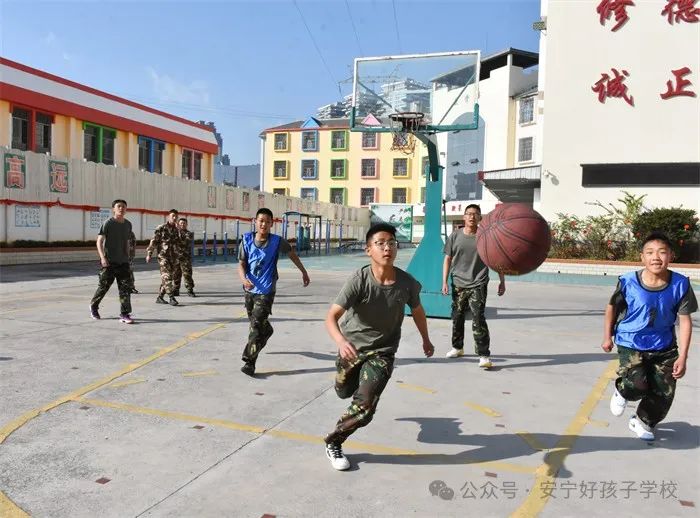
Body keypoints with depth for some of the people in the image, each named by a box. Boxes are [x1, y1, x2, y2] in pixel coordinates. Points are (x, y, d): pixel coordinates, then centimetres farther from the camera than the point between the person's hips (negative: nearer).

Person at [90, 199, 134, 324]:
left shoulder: (128, 224, 10)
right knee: (103, 286, 7)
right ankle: (93, 306, 32)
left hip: (123, 262, 4)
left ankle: (124, 314, -3)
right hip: (108, 262, -4)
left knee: (125, 287, -5)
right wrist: (102, 257, -22)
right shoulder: (108, 223, -6)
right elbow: (99, 242, -10)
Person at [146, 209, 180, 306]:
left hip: (173, 257, 7)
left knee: (169, 277, 7)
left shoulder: (176, 229, 13)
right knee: (167, 277, -14)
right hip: (163, 255, -6)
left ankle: (160, 297, 17)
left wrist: (177, 255, 19)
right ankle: (171, 298, -15)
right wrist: (149, 254, -11)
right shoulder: (161, 228, -5)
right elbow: (153, 241, -7)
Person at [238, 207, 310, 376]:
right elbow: (241, 264, -4)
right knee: (254, 321, 25)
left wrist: (304, 272, 14)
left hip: (266, 291, -4)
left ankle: (249, 361, -10)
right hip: (250, 289, 4)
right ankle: (267, 332, 57)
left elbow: (292, 254, 6)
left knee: (256, 325, -13)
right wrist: (244, 279, -25)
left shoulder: (277, 241, -11)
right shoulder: (247, 240, -6)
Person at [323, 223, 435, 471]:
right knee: (344, 392, 24)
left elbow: (417, 311, 4)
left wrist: (426, 340, 18)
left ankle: (333, 442, 11)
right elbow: (331, 317, -33)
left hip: (383, 351, 0)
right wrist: (341, 342, -53)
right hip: (352, 346, 0)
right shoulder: (359, 280, -27)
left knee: (365, 406, -14)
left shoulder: (407, 283, -18)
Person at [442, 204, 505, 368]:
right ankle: (457, 347, 34)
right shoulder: (455, 236, 1)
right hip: (458, 284, 3)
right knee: (457, 317, 14)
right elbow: (448, 259, 5)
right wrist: (445, 282, 0)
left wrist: (502, 281, 5)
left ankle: (484, 355, -6)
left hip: (478, 285, -3)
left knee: (478, 319, -12)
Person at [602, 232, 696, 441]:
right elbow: (612, 307, -1)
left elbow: (685, 321, -10)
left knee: (664, 393, 8)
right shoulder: (628, 282, -19)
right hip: (631, 343, -3)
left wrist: (682, 357, -12)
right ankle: (621, 392, 18)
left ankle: (642, 422, 38)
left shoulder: (680, 285, -16)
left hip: (664, 347, 3)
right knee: (637, 386, -21)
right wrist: (607, 336, 5)